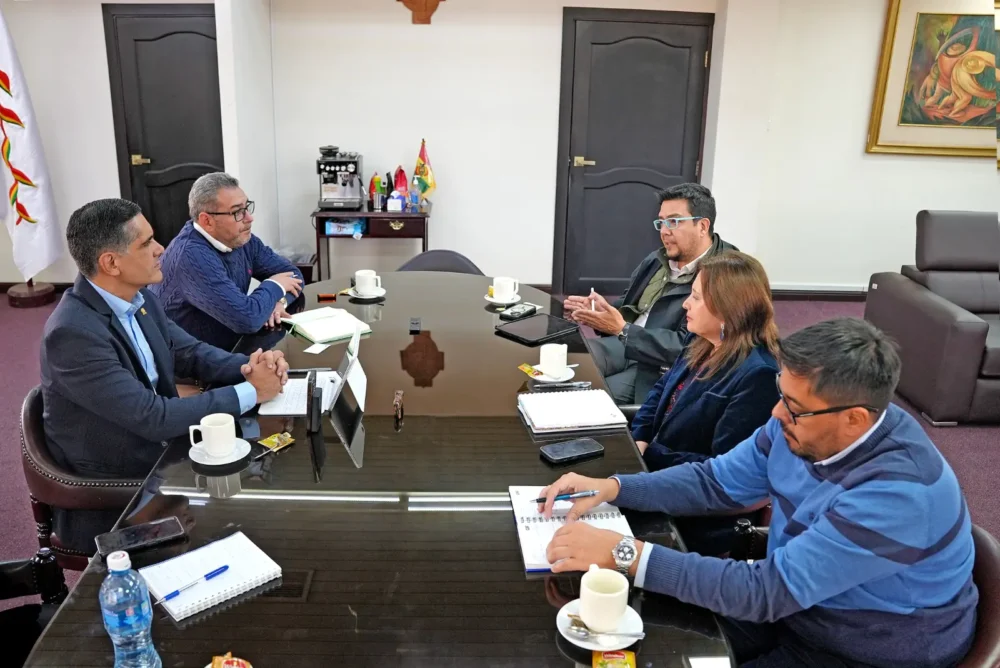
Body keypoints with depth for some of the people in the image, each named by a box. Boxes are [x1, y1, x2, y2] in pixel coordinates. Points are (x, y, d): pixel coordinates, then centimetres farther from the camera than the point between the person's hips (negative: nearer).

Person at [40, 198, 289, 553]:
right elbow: (152, 417, -29)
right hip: (108, 492, -7)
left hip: (157, 451, 7)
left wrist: (249, 365, -13)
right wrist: (249, 392, -23)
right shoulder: (73, 333, -27)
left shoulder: (137, 297, -2)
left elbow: (189, 352, 7)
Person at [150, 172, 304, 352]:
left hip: (228, 349, 7)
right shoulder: (192, 256, -25)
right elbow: (247, 319, -32)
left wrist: (278, 300, -14)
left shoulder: (241, 239, -1)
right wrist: (274, 287, -13)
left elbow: (292, 274, 7)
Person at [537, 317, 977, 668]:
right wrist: (611, 487, -13)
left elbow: (766, 591, -35)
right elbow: (715, 481, 0)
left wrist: (624, 553, -36)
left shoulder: (898, 491, -35)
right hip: (795, 602, 7)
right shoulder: (801, 426, -11)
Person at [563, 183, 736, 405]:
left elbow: (686, 347, -21)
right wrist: (599, 310, -6)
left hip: (659, 369, -7)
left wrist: (622, 329, -25)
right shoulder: (656, 261, 10)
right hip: (621, 345, 8)